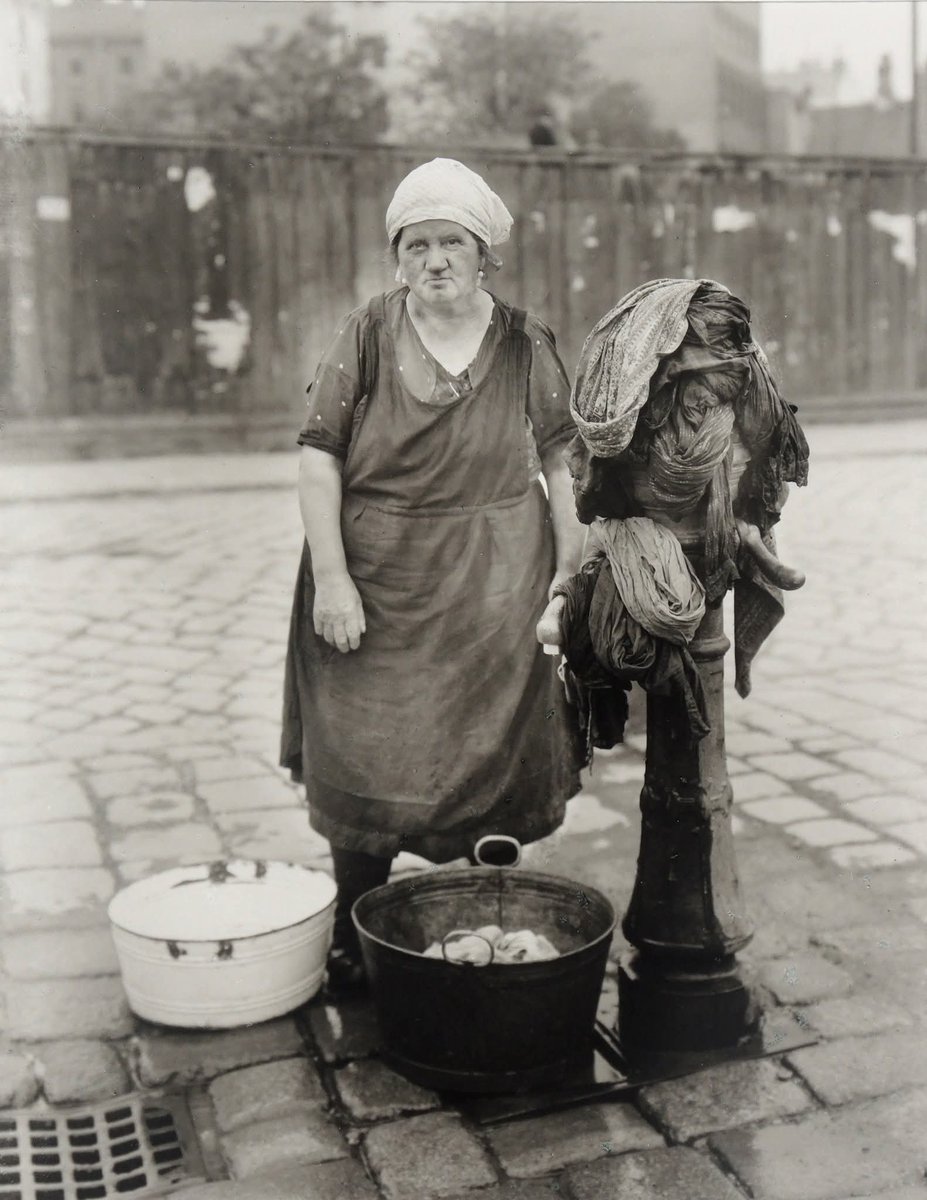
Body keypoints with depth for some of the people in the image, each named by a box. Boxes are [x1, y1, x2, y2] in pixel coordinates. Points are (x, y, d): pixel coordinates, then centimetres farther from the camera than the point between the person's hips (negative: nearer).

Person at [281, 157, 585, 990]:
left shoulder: (525, 343, 2)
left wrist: (570, 570, 2)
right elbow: (319, 458, -5)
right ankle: (351, 943, 22)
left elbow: (562, 463, 6)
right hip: (378, 584, 0)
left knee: (492, 762, 8)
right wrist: (330, 578, -12)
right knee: (366, 763, 5)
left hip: (495, 592, 1)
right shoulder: (366, 336, -2)